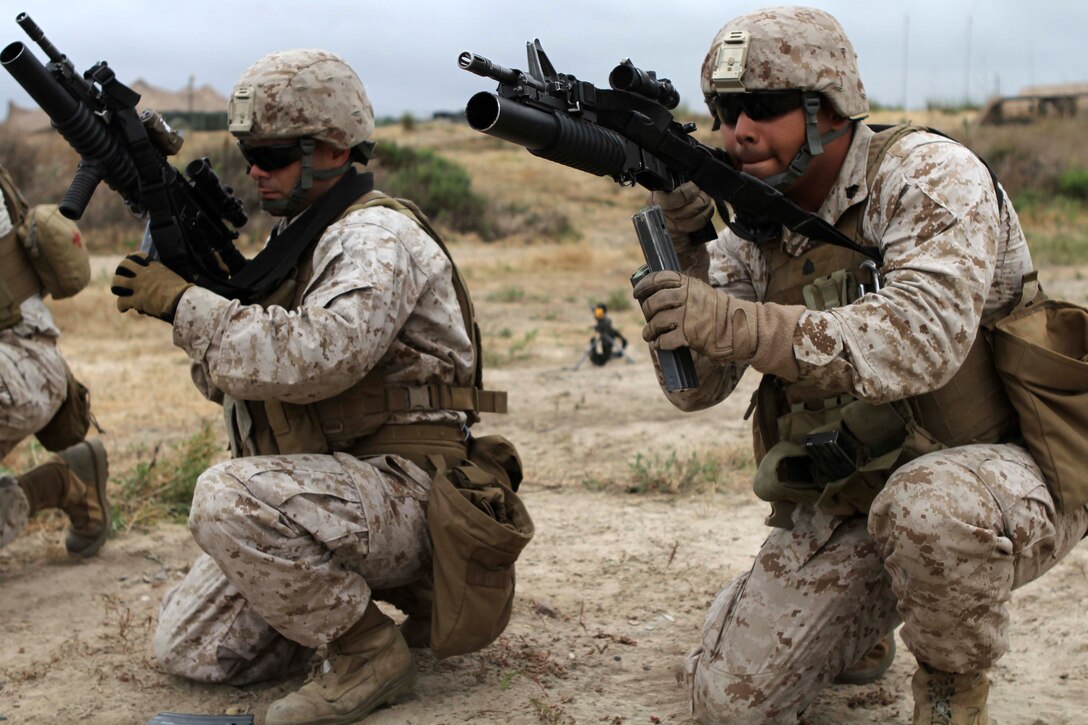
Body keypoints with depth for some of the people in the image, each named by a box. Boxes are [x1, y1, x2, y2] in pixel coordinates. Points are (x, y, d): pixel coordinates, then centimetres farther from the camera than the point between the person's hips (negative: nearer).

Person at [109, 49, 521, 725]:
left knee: (229, 497, -34)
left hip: (399, 491, -9)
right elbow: (233, 377, 15)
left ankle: (370, 651, -15)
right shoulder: (295, 237, 16)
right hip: (319, 495, 9)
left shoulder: (379, 236, -14)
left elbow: (310, 358, -30)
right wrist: (199, 273, -2)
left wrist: (183, 302, -21)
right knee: (187, 647, 3)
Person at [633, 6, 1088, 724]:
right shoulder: (753, 229, 3)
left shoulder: (929, 173, -15)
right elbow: (696, 388, -6)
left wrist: (735, 325, -43)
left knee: (927, 504, -40)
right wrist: (681, 244, -21)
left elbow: (924, 337, -33)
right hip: (844, 503, 5)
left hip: (998, 470, -5)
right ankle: (863, 624, 26)